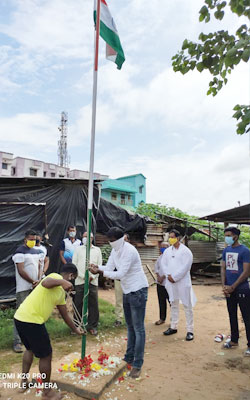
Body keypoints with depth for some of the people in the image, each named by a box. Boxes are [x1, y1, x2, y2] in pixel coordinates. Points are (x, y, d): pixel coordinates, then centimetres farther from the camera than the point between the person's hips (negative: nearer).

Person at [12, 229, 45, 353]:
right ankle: (17, 341, 4)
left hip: (35, 286, 7)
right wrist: (33, 281, -11)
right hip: (23, 288, -6)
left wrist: (38, 280, -4)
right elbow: (21, 271, -15)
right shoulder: (20, 252, -10)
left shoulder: (37, 251, 11)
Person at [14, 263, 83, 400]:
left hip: (21, 318, 10)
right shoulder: (56, 277, -8)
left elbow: (65, 315, 28)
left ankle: (24, 382, 48)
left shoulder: (61, 293, 19)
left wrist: (75, 329, 36)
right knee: (46, 355, 7)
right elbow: (45, 283, -33)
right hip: (31, 321, -10)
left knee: (30, 348, 32)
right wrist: (62, 282, -30)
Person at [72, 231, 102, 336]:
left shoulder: (97, 250, 9)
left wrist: (92, 276, -8)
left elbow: (100, 265, 6)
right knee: (78, 304, 6)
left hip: (93, 281, 0)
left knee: (93, 304, 2)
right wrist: (83, 276, -8)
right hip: (79, 281, 0)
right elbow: (74, 265, 2)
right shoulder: (78, 249, 8)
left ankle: (92, 326, 14)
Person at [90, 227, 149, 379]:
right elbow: (109, 267, 0)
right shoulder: (115, 250, 4)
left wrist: (101, 272, -32)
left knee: (138, 328, -1)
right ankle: (129, 357, 34)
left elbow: (120, 274, -28)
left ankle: (137, 364, 9)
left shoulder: (129, 251, -25)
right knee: (130, 326, 20)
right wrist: (97, 267, -19)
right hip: (127, 291, 9)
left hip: (138, 291, -9)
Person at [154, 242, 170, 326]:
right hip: (160, 283, 6)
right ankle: (162, 318, 24)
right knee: (161, 301, 13)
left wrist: (163, 277, -16)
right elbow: (156, 267, 13)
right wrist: (158, 276, -3)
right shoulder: (160, 257, 12)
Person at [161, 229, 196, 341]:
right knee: (174, 305, 17)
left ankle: (190, 331, 11)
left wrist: (174, 277, -14)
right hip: (170, 282, 6)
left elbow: (185, 267, -15)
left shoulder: (185, 251, -9)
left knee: (187, 306, 1)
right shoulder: (167, 251, 9)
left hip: (183, 282, -5)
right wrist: (168, 276, -8)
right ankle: (173, 327, 30)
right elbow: (163, 264, 7)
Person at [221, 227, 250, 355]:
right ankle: (234, 340, 31)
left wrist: (232, 287, -14)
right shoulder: (226, 251, 6)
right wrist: (224, 286, -5)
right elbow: (223, 268, 8)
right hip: (229, 289, 6)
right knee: (232, 316, 17)